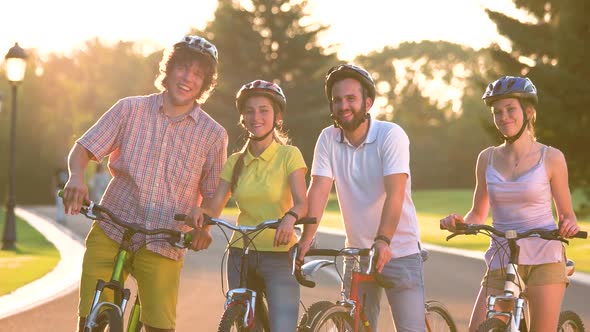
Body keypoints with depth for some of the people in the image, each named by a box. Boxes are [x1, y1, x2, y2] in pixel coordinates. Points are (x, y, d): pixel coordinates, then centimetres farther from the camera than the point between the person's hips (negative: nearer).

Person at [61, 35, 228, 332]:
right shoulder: (131, 109, 1)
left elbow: (212, 194, 10)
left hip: (163, 247, 0)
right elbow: (83, 149, 1)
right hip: (110, 233, 0)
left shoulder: (213, 135, 2)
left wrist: (204, 225, -10)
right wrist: (76, 177, -21)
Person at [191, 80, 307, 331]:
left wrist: (290, 216, -38)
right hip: (241, 255, 4)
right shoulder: (235, 162, 10)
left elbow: (301, 203, -15)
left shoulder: (289, 155, -3)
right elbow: (215, 207, 2)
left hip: (279, 256, -4)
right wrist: (200, 212, -21)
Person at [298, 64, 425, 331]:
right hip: (357, 252, 4)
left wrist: (383, 240, -37)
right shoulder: (328, 139, -2)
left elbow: (395, 194, -24)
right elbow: (319, 190, -10)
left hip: (399, 251, -4)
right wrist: (306, 239, -23)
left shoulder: (391, 135, -13)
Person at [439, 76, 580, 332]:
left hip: (544, 261, -3)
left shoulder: (551, 157, -1)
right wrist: (459, 222, -7)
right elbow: (478, 214, 14)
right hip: (501, 261, 3)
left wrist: (569, 224, -18)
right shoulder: (487, 158, 7)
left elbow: (566, 213, 5)